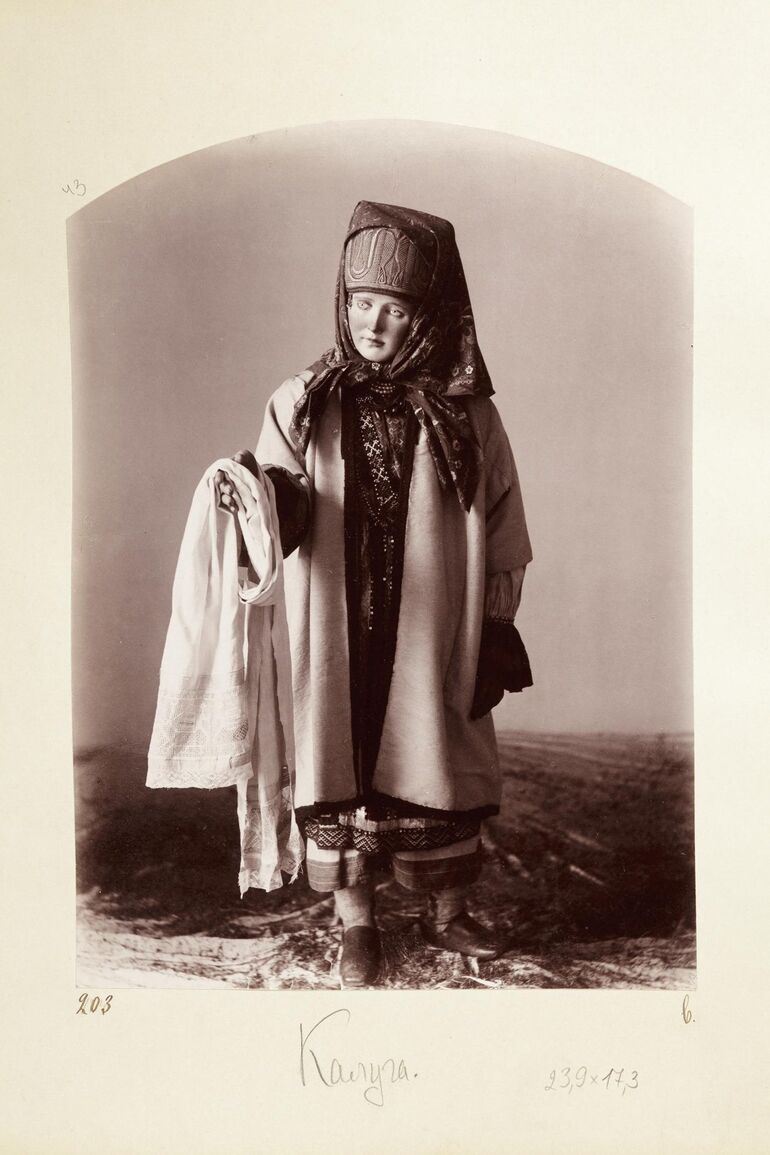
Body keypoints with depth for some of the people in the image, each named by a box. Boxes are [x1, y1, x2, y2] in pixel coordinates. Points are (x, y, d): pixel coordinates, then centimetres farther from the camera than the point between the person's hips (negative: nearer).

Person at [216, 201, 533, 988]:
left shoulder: (465, 415, -2)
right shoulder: (303, 405, -1)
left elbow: (500, 539, 3)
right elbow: (288, 519, -2)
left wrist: (496, 630, 3)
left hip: (431, 640, 0)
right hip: (336, 642, 0)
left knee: (435, 768, 11)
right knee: (339, 768, 7)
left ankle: (445, 913, 32)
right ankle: (355, 923, 26)